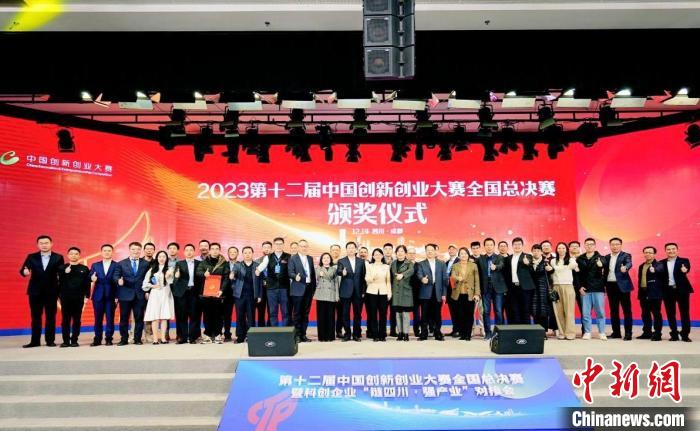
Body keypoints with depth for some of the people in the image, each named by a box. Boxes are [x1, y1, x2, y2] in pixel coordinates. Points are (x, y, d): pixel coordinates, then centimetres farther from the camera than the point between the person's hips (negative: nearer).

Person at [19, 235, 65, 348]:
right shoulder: (31, 257, 5)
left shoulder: (58, 258, 2)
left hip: (51, 292, -1)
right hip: (35, 292, 1)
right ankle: (35, 341, 13)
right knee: (35, 317, 7)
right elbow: (22, 270, -3)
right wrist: (25, 272, -27)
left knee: (51, 317, 2)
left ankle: (50, 340, 8)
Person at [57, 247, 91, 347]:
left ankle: (74, 340, 7)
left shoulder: (84, 269, 6)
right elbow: (60, 282, -1)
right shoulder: (62, 268, 7)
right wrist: (66, 273, -16)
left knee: (76, 320, 3)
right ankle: (66, 341, 7)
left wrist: (87, 296, -3)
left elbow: (87, 284, 3)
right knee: (65, 320, 2)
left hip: (79, 298, 0)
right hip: (65, 297, 0)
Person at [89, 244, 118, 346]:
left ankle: (108, 339, 6)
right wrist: (92, 278, -22)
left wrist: (117, 296, -7)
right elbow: (91, 277, 3)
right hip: (98, 295, 3)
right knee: (98, 318, 5)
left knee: (110, 318, -1)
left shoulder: (116, 265, 4)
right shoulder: (95, 265, 14)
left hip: (111, 296, -2)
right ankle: (97, 339, 12)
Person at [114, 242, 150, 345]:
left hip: (140, 295, 0)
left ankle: (137, 339, 11)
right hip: (125, 295, 0)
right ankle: (124, 339, 14)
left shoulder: (146, 264, 9)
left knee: (139, 318, 2)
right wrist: (119, 280, -20)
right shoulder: (121, 264, 9)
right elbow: (116, 276, 2)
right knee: (124, 318, 4)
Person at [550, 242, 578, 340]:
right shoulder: (553, 261, 14)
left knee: (569, 310, -6)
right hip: (556, 287, 2)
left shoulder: (571, 260, 8)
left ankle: (570, 333, -4)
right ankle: (561, 332, 3)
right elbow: (551, 274, 13)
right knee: (558, 310, 0)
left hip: (568, 286, -2)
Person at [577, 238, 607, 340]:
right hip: (584, 290, 1)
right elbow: (576, 274, 7)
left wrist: (600, 267, -30)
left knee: (600, 312, 2)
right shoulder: (580, 259, 9)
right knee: (585, 313, 4)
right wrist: (579, 287, -2)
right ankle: (587, 332, 11)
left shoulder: (600, 258, 4)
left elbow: (603, 274, -9)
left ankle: (602, 333, 10)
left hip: (598, 289, -1)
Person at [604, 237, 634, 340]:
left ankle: (628, 333, 2)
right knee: (613, 310, 9)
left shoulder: (626, 255, -2)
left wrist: (625, 268, -45)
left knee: (627, 310, -1)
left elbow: (629, 263, -23)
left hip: (622, 285, -5)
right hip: (610, 285, 5)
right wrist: (604, 285, 6)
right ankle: (616, 332, 17)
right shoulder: (607, 257, 13)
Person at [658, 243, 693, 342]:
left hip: (682, 290, -2)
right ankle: (674, 334, 13)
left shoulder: (684, 261, 1)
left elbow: (686, 269, -19)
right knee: (670, 314, 5)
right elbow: (660, 276, 3)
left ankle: (685, 335, 9)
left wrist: (684, 270, -42)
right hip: (668, 291, 2)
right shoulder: (661, 263, 8)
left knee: (684, 313, 1)